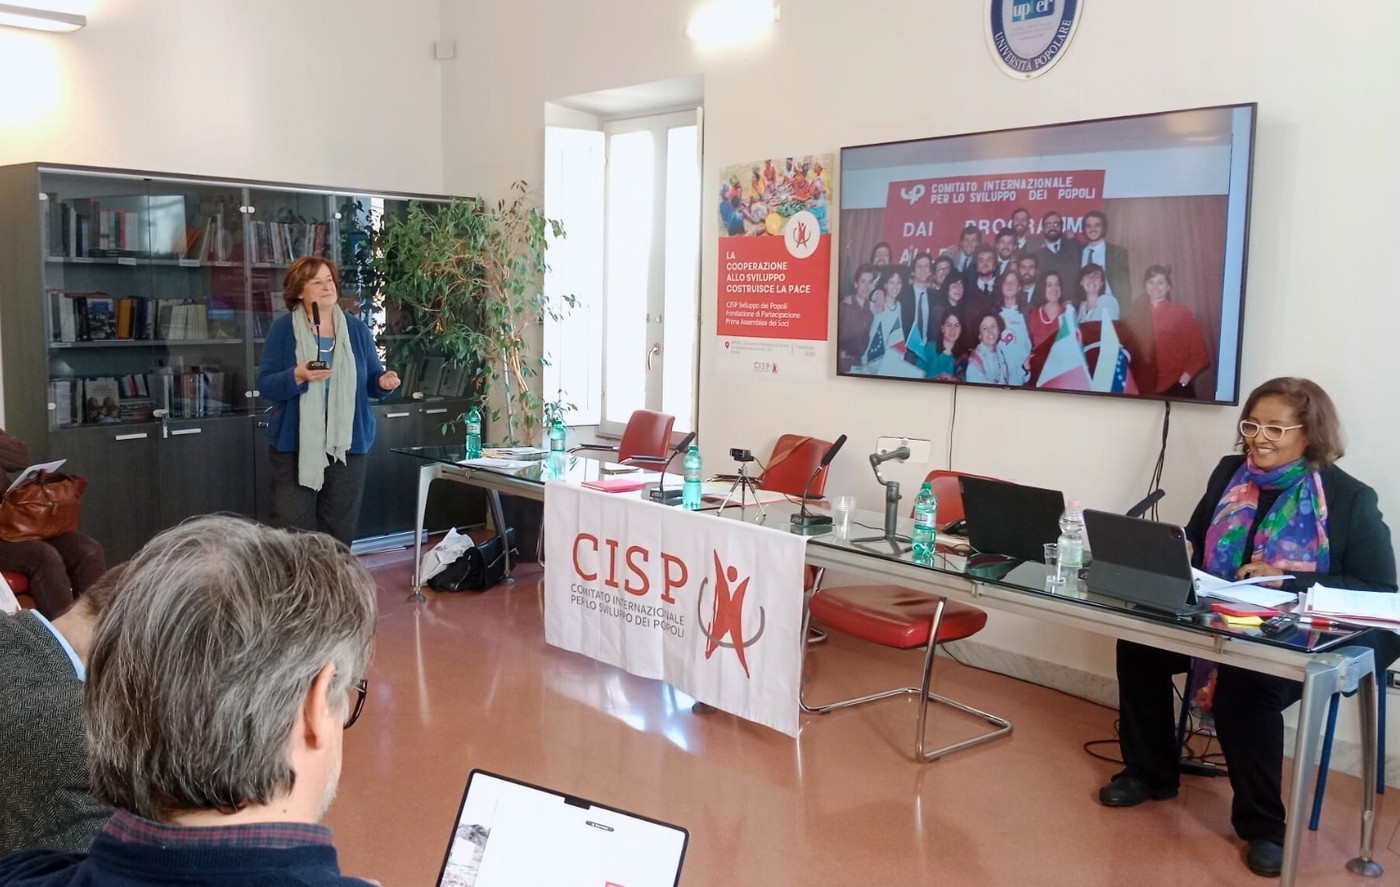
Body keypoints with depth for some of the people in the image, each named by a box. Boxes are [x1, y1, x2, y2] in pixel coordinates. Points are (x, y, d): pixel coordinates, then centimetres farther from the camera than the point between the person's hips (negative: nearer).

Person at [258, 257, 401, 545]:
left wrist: (384, 381, -13)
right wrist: (297, 376, -25)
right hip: (295, 446, -3)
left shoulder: (356, 329, 6)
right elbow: (265, 385, -7)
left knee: (339, 532, 10)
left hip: (347, 445, 3)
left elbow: (371, 380, 10)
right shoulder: (283, 328, -3)